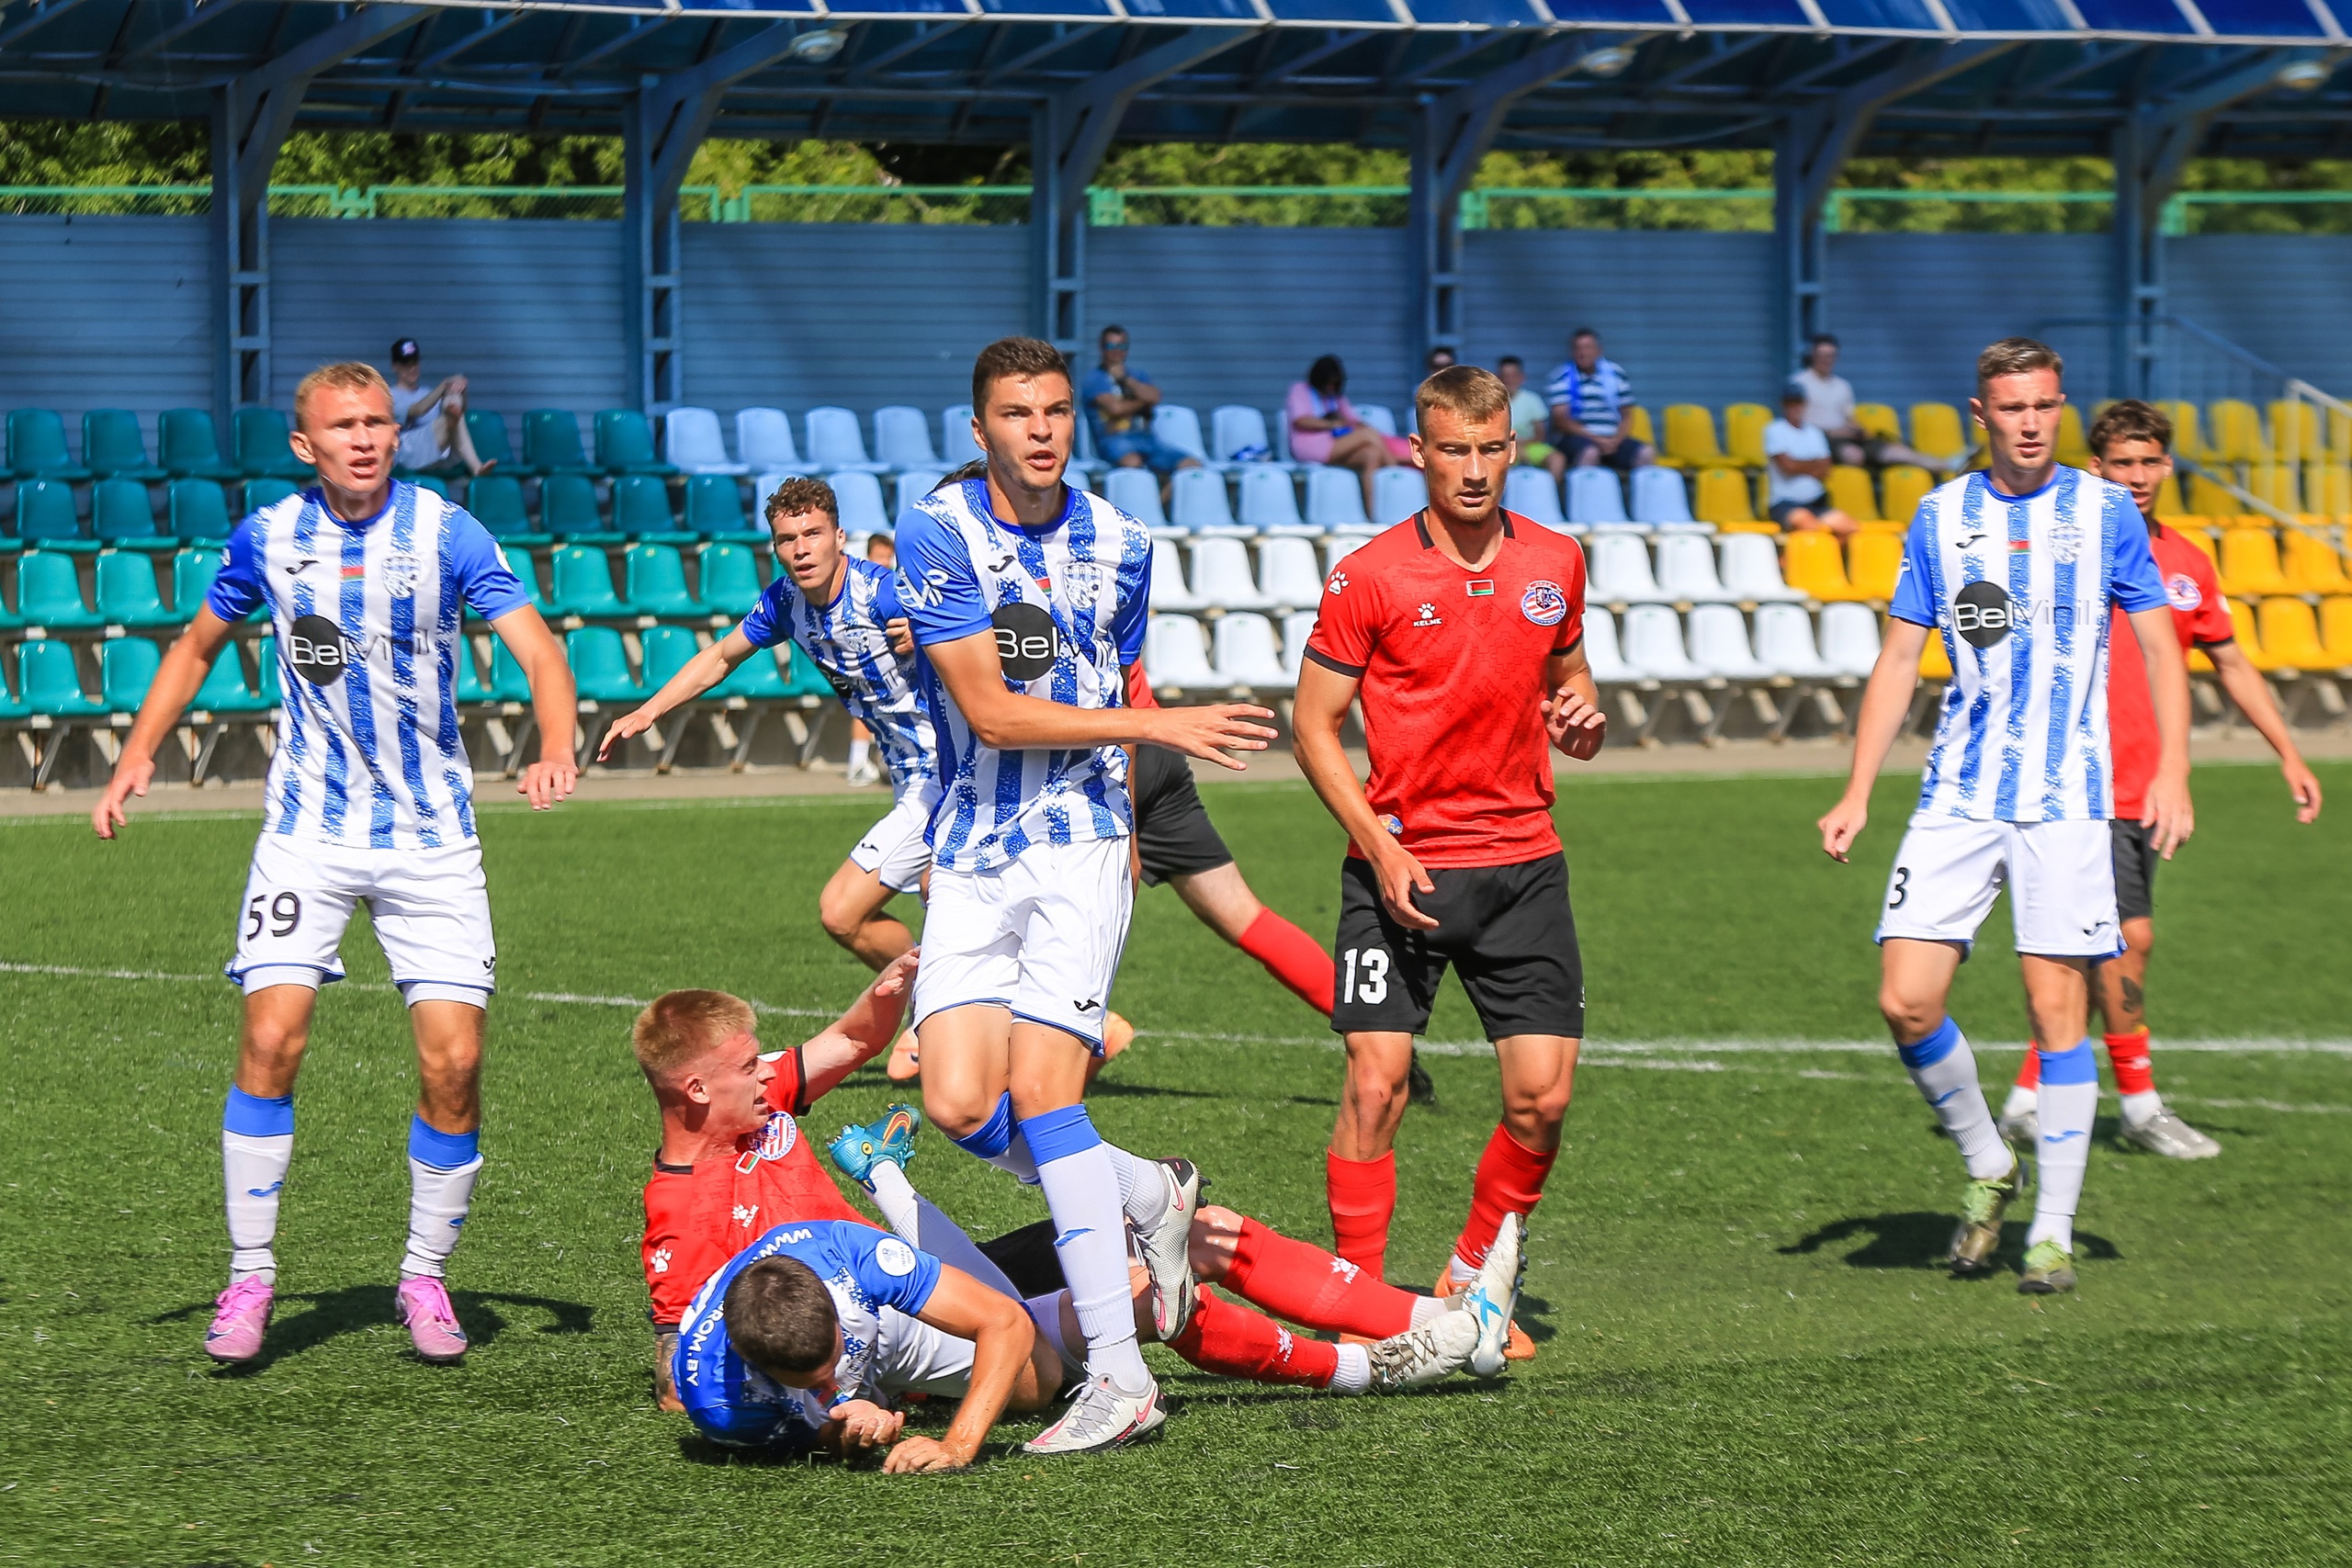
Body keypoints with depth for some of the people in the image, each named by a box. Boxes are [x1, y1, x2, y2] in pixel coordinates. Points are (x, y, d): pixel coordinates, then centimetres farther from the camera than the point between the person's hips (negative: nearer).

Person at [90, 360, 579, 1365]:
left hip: (432, 836, -1)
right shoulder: (267, 540, 1)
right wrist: (139, 753, 4)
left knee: (453, 1062, -8)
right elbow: (197, 645, 17)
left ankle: (426, 1275, 12)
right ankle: (250, 1274, -3)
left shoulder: (446, 534, -7)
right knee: (271, 1039, -15)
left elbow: (537, 648, -14)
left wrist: (555, 752, -33)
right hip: (309, 828, 1)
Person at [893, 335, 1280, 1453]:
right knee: (960, 1105, -11)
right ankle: (1146, 1196, 17)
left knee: (1039, 1092, -15)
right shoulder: (937, 534, -7)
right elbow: (991, 711, -12)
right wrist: (1158, 724, -14)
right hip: (971, 856, 1)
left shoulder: (1119, 544, 6)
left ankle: (1119, 1376, -15)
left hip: (1081, 844, 0)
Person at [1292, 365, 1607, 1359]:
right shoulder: (1370, 577, -5)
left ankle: (1473, 1284, 17)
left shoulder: (1555, 565, 7)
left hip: (1522, 859, 3)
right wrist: (1380, 846, -12)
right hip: (1402, 862, -3)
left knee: (1543, 1096, -2)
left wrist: (1581, 719, -2)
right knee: (1375, 1083, -10)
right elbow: (1313, 724, -2)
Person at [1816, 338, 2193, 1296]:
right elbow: (1900, 658, 12)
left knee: (2057, 1008, -6)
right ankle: (1987, 1167, 16)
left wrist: (2171, 772, -7)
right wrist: (1858, 793, 6)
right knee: (1906, 1001, -8)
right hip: (1957, 795, 2)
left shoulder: (2104, 511, 3)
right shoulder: (1940, 517, 8)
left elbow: (2159, 645, 5)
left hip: (2066, 798, -2)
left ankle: (2053, 1231, 3)